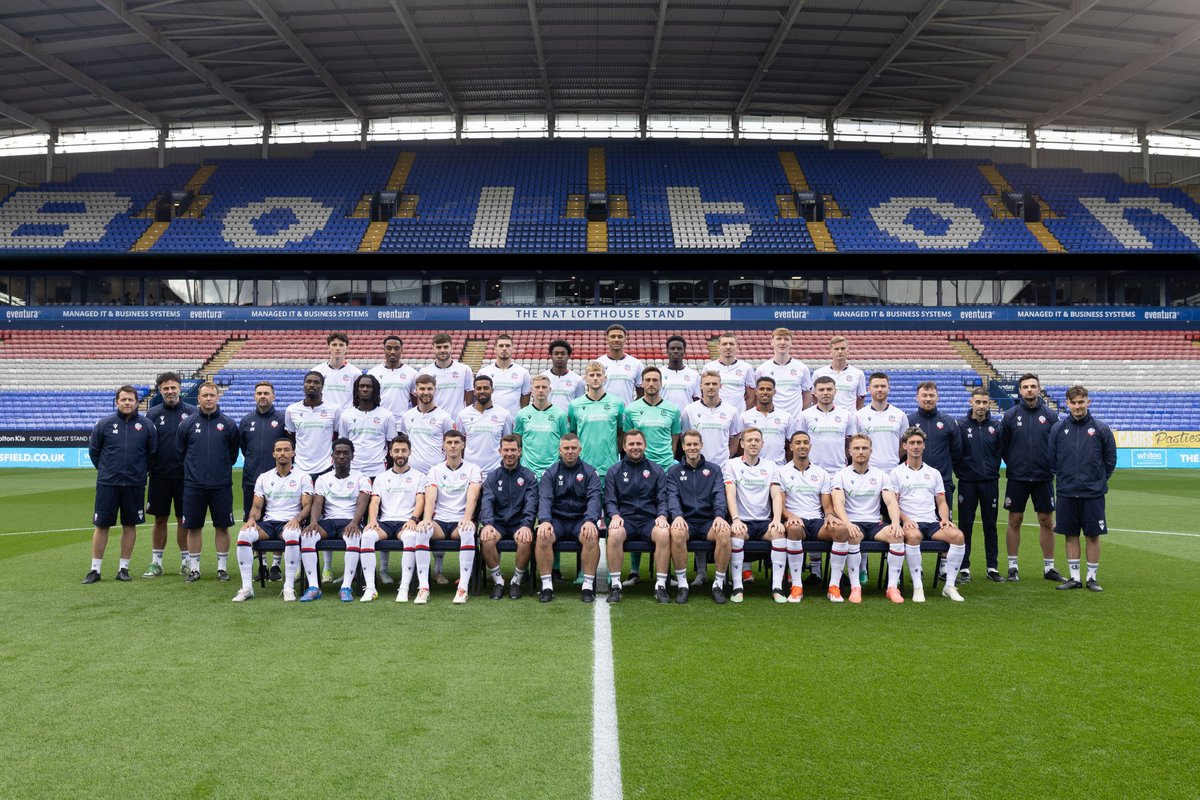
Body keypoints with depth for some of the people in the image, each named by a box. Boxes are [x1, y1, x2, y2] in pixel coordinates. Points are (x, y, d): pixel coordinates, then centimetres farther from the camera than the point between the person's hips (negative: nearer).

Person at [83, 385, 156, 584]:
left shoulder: (147, 426, 0)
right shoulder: (104, 424, 0)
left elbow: (152, 453, 10)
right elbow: (93, 450, 10)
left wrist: (141, 471, 9)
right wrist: (105, 470, 10)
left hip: (135, 485, 1)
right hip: (107, 484, 0)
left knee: (130, 525, 6)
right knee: (101, 525, 3)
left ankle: (123, 568, 16)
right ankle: (95, 569, 12)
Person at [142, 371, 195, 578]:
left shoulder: (191, 412, 0)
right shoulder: (152, 413, 4)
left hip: (184, 475, -1)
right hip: (160, 475, 1)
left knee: (184, 519, 6)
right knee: (160, 519, 8)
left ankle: (185, 561, 17)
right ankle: (156, 562, 17)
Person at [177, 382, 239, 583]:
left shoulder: (228, 424, 1)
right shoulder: (187, 424, 3)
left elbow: (234, 453, 10)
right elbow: (180, 453, 11)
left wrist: (223, 468, 10)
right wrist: (192, 470, 11)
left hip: (221, 485, -1)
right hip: (194, 485, 1)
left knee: (222, 527, 4)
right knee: (193, 527, 6)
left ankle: (222, 567, 15)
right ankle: (194, 568, 17)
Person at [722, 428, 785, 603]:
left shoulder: (771, 467, 13)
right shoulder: (731, 465, 6)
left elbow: (777, 496, 2)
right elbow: (730, 494, -7)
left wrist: (777, 519, -16)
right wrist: (736, 519, -23)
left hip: (764, 522, 2)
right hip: (742, 521, -2)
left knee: (779, 532, -29)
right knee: (736, 533, -34)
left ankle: (777, 587, -24)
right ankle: (737, 587, -26)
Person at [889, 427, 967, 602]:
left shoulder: (934, 473, 22)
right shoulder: (897, 473, 9)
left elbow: (941, 502, 18)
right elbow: (893, 503, 1)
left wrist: (945, 519, -2)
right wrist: (905, 519, -17)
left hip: (932, 522, 4)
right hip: (910, 523, -4)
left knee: (958, 535, -26)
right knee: (913, 535, -39)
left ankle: (950, 585, -16)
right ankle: (917, 587, -31)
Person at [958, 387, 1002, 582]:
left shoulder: (996, 426, 5)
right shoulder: (961, 425, -2)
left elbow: (1001, 452, 10)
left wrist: (993, 470, 3)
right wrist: (961, 471, -4)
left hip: (990, 483, 2)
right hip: (967, 483, -2)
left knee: (990, 526, 8)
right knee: (965, 526, 2)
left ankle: (993, 567, 17)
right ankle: (964, 568, 9)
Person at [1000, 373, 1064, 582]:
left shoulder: (1051, 415, 2)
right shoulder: (1010, 415, 0)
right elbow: (1002, 446, 6)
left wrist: (1051, 466, 2)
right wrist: (1013, 465, 5)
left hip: (1044, 478, 1)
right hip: (1016, 478, -1)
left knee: (1047, 521, 6)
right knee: (1014, 521, 3)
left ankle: (1049, 567, 16)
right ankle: (1012, 566, 12)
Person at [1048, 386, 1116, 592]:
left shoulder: (1101, 429, -2)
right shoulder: (1058, 428, 1)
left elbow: (1110, 459, 6)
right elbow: (1052, 459, 10)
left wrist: (1098, 481, 8)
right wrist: (1064, 478, 10)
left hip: (1093, 494, -1)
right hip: (1067, 493, 2)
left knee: (1093, 535, 4)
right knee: (1071, 535, 7)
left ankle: (1092, 577, 14)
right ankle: (1074, 578, 15)